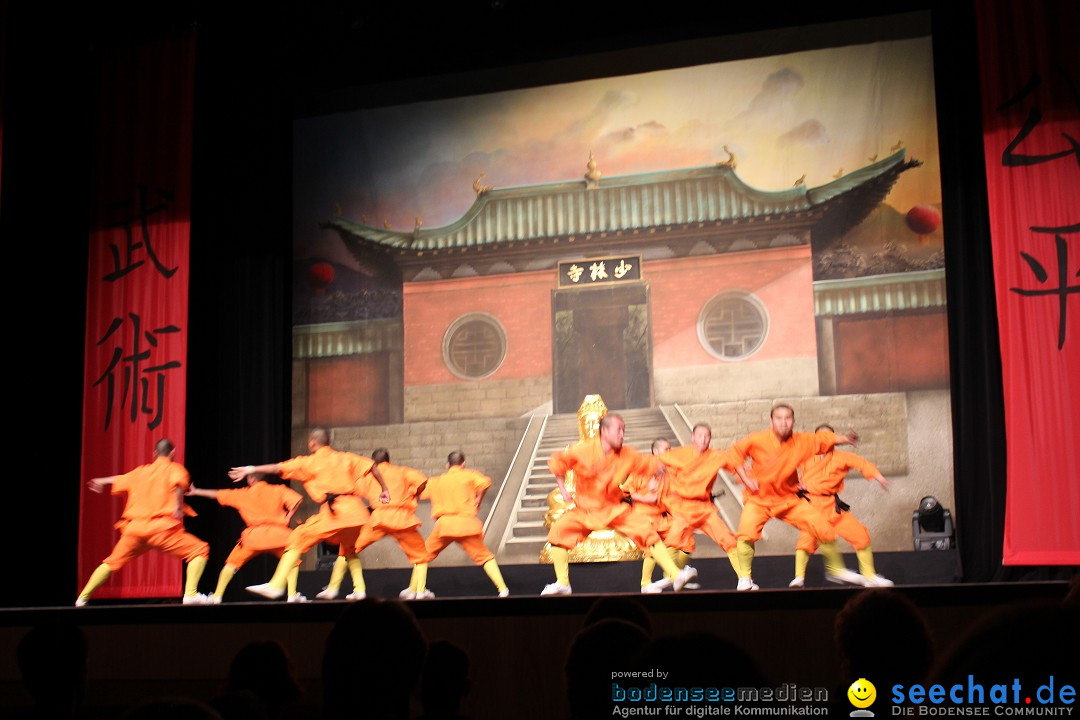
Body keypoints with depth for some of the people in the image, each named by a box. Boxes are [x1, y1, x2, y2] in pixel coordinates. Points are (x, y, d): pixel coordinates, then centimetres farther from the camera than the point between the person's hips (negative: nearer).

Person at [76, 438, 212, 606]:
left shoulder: (139, 472, 23)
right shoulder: (175, 469, 8)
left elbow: (116, 480, 37)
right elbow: (179, 481, -16)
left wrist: (99, 482, 54)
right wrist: (178, 505, -22)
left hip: (134, 529, 5)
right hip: (161, 528, -5)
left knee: (113, 561, 25)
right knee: (200, 550, 3)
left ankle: (82, 598, 24)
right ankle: (190, 594, -15)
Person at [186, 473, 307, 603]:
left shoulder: (243, 494, 13)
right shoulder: (279, 490, 10)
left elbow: (217, 495, 21)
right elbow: (297, 500, -5)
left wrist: (196, 491, 33)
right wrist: (287, 519, 6)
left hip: (254, 535, 0)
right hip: (276, 533, 0)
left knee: (232, 563, 17)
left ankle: (217, 595, 12)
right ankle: (292, 594, -1)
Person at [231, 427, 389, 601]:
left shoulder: (309, 462, 9)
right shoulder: (345, 457, 20)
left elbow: (278, 468, 4)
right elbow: (371, 466, 16)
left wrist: (251, 469, 8)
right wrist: (384, 489, 24)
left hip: (333, 511, -5)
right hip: (355, 510, 5)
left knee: (298, 540, 1)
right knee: (349, 550, 30)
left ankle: (276, 586, -10)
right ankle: (359, 589, 16)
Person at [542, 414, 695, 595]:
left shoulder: (627, 455, -6)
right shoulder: (583, 450, -14)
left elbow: (651, 464, 4)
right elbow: (557, 462, -1)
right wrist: (563, 491, -4)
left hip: (614, 509, 1)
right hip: (584, 510, -1)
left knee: (647, 530, -16)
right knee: (558, 529, -22)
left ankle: (676, 575, -13)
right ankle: (562, 583, -11)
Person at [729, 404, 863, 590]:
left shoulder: (802, 441, -10)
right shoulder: (757, 440, -17)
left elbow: (825, 439, -3)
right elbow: (736, 451, -4)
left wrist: (846, 439, -22)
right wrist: (746, 479, -11)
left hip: (790, 500, 3)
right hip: (759, 499, -3)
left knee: (825, 530, 0)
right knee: (746, 533, -26)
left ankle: (835, 570, 24)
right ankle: (745, 578, -8)